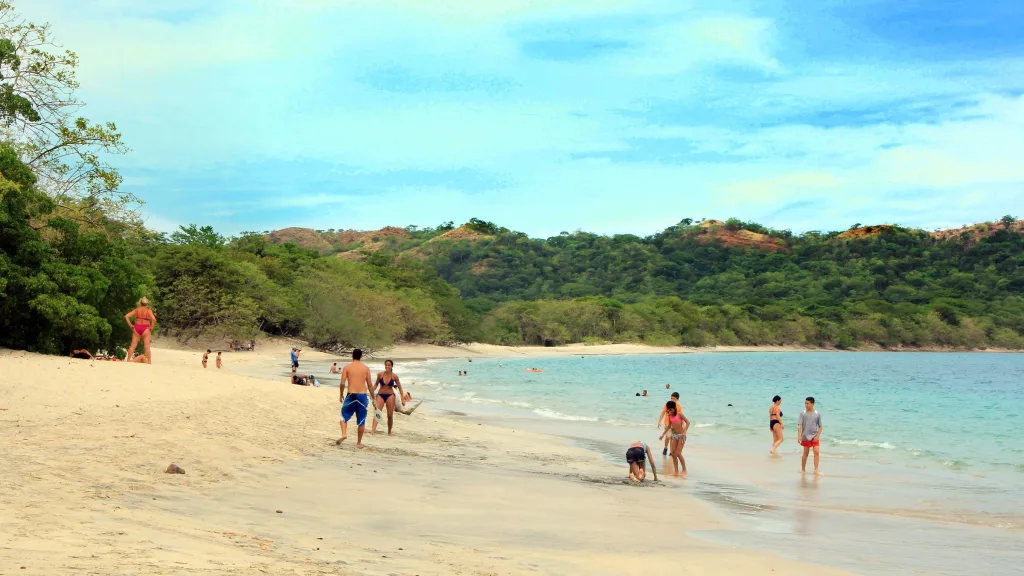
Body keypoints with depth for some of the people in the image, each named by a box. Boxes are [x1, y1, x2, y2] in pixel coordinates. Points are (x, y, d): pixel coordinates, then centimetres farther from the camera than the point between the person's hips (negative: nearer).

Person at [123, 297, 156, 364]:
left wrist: (130, 325, 4)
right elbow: (154, 319, -19)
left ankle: (128, 360, 10)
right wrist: (151, 327, -7)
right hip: (145, 329, -2)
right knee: (147, 347, 0)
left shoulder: (137, 310, 5)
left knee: (133, 345, 8)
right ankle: (149, 362, -2)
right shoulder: (149, 311, -3)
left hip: (136, 328, 3)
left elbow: (126, 316, 1)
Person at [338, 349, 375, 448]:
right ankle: (359, 442, 13)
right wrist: (373, 397, 12)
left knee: (344, 415, 17)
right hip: (363, 395, 1)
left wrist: (341, 395, 10)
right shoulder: (366, 368, 3)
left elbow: (342, 383, -4)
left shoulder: (347, 368, 1)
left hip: (351, 395, -1)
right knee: (361, 420, 10)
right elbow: (370, 384, 3)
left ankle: (344, 434, -5)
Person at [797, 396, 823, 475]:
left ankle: (816, 470, -9)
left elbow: (820, 426, 5)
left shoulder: (817, 414, 0)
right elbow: (799, 425, -8)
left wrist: (818, 436, -7)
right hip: (806, 436, -1)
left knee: (817, 451, -11)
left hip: (815, 437, 1)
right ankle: (803, 469, 19)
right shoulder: (803, 413, -3)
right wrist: (799, 436, -19)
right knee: (805, 453, 7)